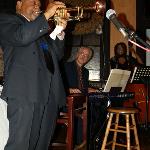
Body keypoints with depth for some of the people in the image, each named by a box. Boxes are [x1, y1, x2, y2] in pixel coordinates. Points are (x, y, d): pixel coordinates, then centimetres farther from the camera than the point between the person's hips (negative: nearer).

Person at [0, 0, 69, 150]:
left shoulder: (42, 28, 28)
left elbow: (57, 55, 24)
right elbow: (21, 36, -14)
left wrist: (60, 31, 10)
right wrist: (46, 14, -10)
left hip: (49, 95, 7)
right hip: (24, 93, -7)